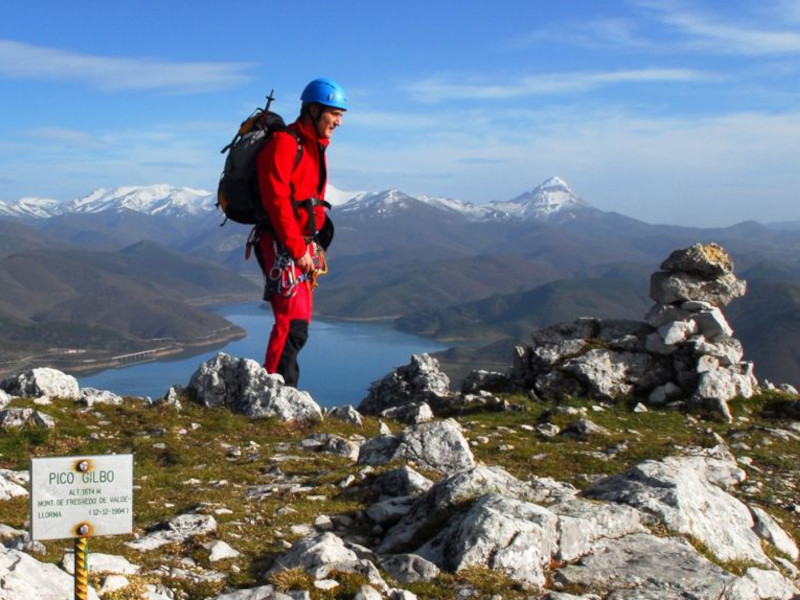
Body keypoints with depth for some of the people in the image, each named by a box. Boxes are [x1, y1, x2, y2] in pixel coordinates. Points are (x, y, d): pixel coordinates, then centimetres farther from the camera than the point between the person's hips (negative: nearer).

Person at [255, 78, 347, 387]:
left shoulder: (316, 148, 17)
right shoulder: (284, 143, -13)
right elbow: (276, 200, -20)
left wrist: (316, 248, 12)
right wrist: (297, 249, -19)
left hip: (304, 248, 10)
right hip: (282, 246, -10)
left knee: (299, 323, 11)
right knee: (293, 324, -14)